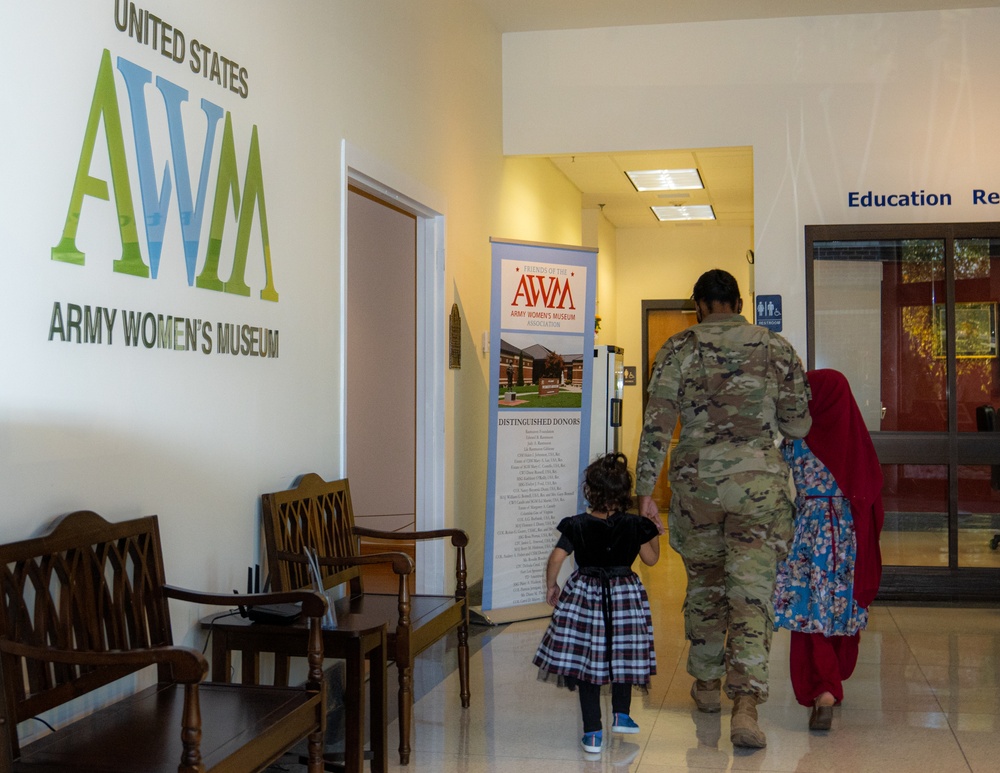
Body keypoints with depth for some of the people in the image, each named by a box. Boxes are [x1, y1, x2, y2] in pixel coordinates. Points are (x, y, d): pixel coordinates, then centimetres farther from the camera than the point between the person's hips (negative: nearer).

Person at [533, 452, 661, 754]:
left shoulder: (577, 525, -7)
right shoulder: (634, 525, -4)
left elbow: (556, 558, -11)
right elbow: (651, 559, 6)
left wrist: (551, 586, 5)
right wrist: (655, 533, 22)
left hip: (584, 594, -1)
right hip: (625, 594, 1)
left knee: (586, 660, 3)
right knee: (622, 655, 18)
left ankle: (593, 732, 3)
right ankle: (621, 715, 28)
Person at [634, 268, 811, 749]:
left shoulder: (678, 349, 1)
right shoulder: (776, 348, 4)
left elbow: (657, 425, -5)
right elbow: (798, 425, 7)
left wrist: (645, 490, -2)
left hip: (696, 479, 1)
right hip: (758, 479, 0)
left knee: (704, 584, 18)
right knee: (751, 592, -1)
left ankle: (706, 685, 32)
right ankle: (746, 705, -13)